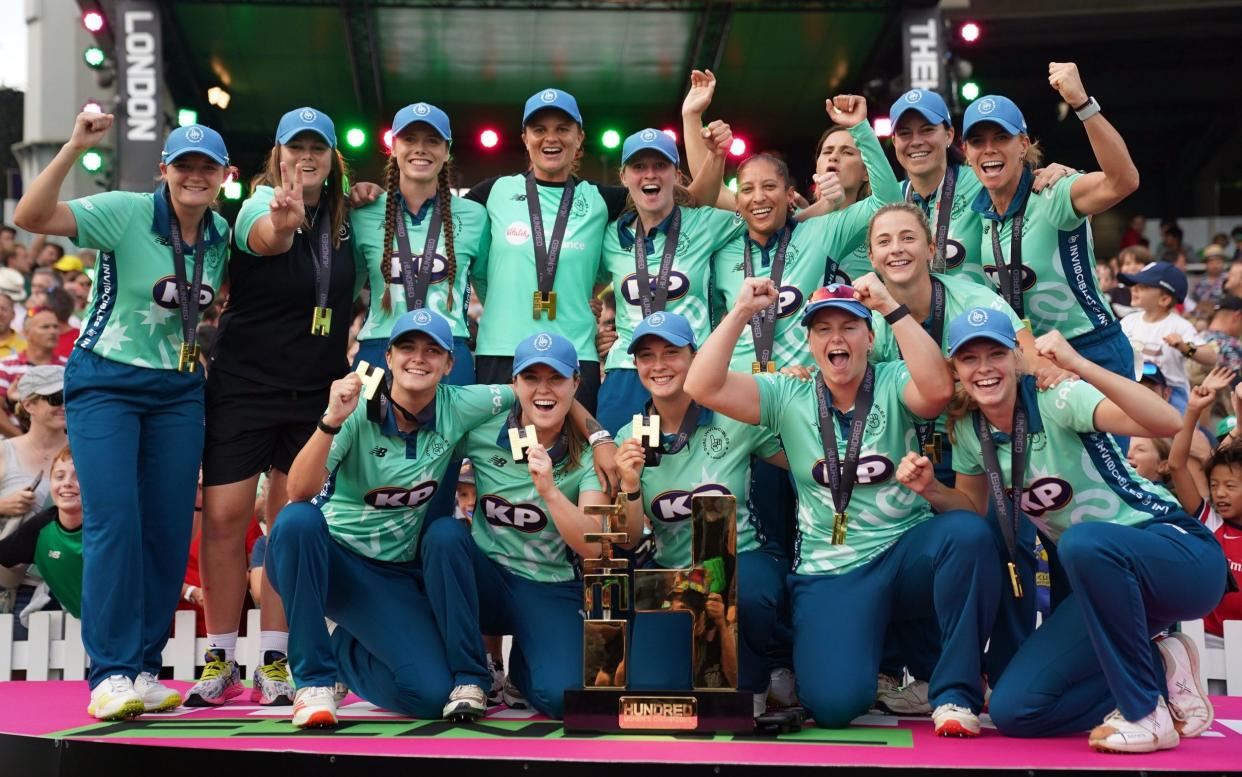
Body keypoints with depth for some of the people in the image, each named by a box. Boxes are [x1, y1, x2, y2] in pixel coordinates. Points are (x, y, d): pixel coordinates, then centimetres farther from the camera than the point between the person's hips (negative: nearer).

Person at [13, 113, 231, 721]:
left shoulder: (221, 235, 4)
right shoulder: (125, 213, -12)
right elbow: (29, 217, -25)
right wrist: (75, 147, -33)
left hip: (178, 392, 5)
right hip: (105, 383, -5)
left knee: (170, 528, 2)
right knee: (113, 520, -13)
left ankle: (145, 668, 14)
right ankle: (112, 674, -5)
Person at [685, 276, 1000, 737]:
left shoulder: (893, 384, 0)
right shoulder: (788, 397, 4)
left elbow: (938, 389, -25)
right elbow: (702, 388, -7)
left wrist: (891, 308, -25)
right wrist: (741, 312, -13)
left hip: (906, 555, 0)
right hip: (831, 573, 0)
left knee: (967, 531, -34)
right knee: (834, 704, -22)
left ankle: (954, 693, -19)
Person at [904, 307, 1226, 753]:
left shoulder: (1055, 399, -20)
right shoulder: (968, 429, 0)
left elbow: (1167, 423, -35)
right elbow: (973, 509, 15)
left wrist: (1079, 365, -44)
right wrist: (929, 489, -6)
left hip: (1178, 553, -6)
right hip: (1096, 580, 6)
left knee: (1083, 541, -41)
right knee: (1012, 712, -7)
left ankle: (1148, 714, -22)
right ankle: (1160, 670, 11)